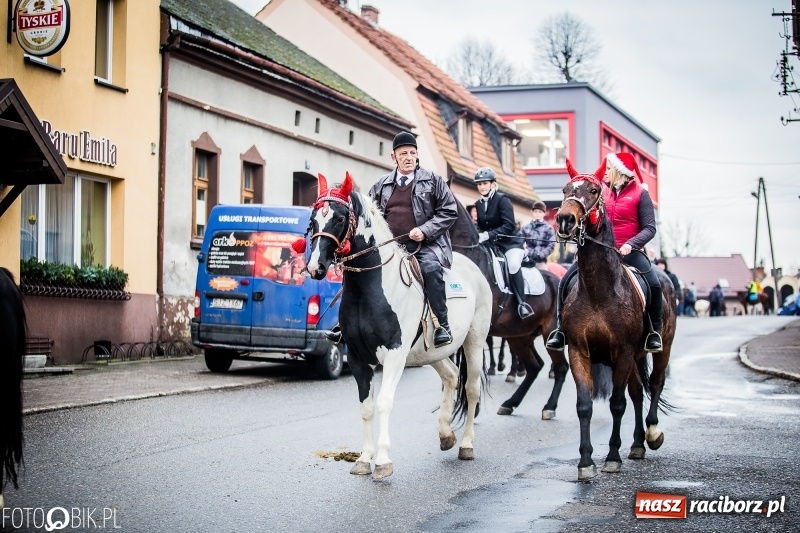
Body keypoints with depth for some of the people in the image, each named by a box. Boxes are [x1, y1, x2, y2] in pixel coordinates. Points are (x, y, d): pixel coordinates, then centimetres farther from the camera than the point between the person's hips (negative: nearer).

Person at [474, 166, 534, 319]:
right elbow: (480, 226, 14)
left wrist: (489, 235, -28)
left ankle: (522, 303, -25)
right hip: (490, 244, 8)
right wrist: (478, 235, -10)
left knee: (513, 265, -32)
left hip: (510, 242, -8)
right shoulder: (479, 204, 8)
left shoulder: (502, 200, -12)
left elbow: (509, 225, -21)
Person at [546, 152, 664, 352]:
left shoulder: (640, 194, -1)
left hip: (629, 252, -4)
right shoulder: (602, 193, 10)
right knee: (566, 282, -10)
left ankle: (655, 331, -5)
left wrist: (630, 244, -22)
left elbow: (649, 228, -6)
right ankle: (560, 329, -1)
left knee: (654, 284, -25)